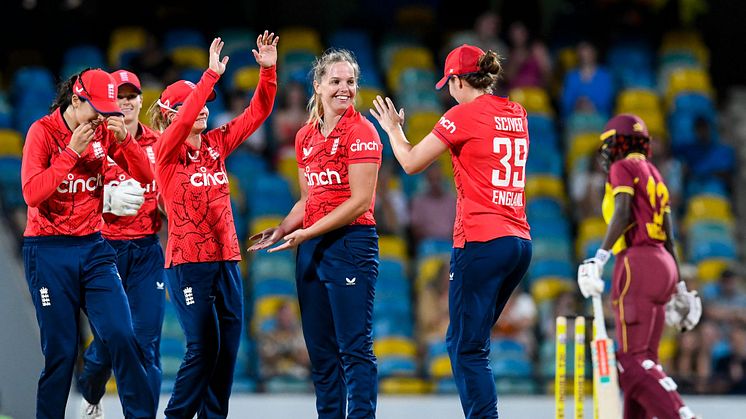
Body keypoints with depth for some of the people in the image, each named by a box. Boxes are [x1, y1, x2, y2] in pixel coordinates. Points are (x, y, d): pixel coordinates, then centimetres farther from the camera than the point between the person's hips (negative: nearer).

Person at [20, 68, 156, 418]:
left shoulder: (105, 132, 5)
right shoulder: (43, 132, -7)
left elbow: (145, 176, 3)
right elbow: (32, 193, -17)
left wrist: (123, 139, -13)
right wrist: (72, 152, -20)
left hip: (92, 247, 4)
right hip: (49, 251, -4)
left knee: (122, 336, -7)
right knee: (61, 350, -4)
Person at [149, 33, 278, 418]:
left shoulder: (216, 143, 10)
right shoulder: (167, 150, -5)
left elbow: (256, 113, 8)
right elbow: (184, 118, -25)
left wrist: (268, 71, -6)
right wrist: (212, 75, -30)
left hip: (226, 257, 6)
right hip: (188, 261, -6)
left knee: (229, 346, 4)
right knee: (202, 348, -7)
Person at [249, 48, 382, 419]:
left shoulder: (361, 132, -8)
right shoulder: (305, 137, 13)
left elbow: (360, 201, -14)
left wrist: (307, 233, -15)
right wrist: (280, 231, 5)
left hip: (351, 242, -8)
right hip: (311, 248, 8)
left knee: (354, 347, -9)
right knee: (320, 349, 10)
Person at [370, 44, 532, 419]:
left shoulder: (464, 114, -7)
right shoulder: (516, 115, 13)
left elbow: (411, 162, 0)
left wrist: (393, 129, 17)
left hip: (481, 243, -8)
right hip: (519, 241, 8)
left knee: (468, 348, -6)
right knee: (463, 342, 17)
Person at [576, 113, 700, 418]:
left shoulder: (623, 168, 1)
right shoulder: (654, 175, 24)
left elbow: (623, 213, -16)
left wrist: (600, 256, -22)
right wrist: (679, 289, 25)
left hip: (637, 261, -9)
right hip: (663, 264, 9)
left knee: (632, 360, -14)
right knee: (645, 360, 9)